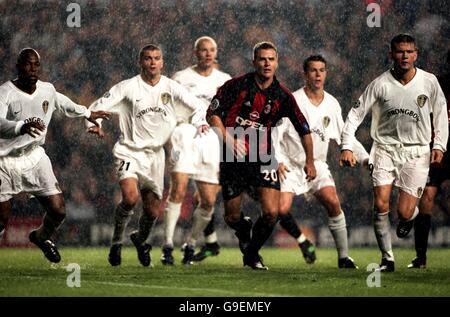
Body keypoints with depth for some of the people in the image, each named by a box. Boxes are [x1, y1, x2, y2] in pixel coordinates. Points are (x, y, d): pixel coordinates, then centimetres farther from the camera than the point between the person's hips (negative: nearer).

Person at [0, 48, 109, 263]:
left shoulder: (47, 90, -1)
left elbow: (62, 102, 24)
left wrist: (87, 113, 38)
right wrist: (22, 127, -58)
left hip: (34, 156, 5)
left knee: (58, 211, -1)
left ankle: (42, 237, 33)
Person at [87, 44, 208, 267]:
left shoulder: (170, 87, 0)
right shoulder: (128, 87, -8)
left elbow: (198, 106, 7)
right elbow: (98, 107, -6)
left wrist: (200, 122, -13)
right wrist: (94, 124, -25)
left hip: (155, 154, 4)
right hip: (130, 152, -4)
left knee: (153, 211, 7)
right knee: (130, 197, -27)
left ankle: (141, 240, 40)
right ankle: (116, 241, -5)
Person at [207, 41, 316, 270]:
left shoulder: (282, 96, -1)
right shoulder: (236, 86, -7)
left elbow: (304, 129, 10)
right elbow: (212, 114, -3)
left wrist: (309, 161, 12)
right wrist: (229, 139, -16)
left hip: (263, 159, 1)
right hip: (233, 158, -1)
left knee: (271, 212, -13)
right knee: (232, 218, 3)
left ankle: (252, 253, 12)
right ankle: (244, 228, 40)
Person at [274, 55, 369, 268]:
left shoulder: (332, 104, 4)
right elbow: (274, 133, -12)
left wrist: (364, 157, 3)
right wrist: (278, 160, -24)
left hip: (316, 165, 3)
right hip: (289, 166, -3)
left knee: (333, 202, -18)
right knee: (281, 209, -19)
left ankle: (344, 257, -9)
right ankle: (302, 241, 12)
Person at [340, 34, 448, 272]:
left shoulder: (429, 82, -4)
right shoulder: (380, 84, -7)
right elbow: (355, 114, -2)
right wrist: (347, 147, -10)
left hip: (416, 152, 0)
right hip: (385, 148, 0)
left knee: (404, 212, -7)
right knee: (381, 204, -15)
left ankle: (411, 216, 32)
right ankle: (387, 259, -1)